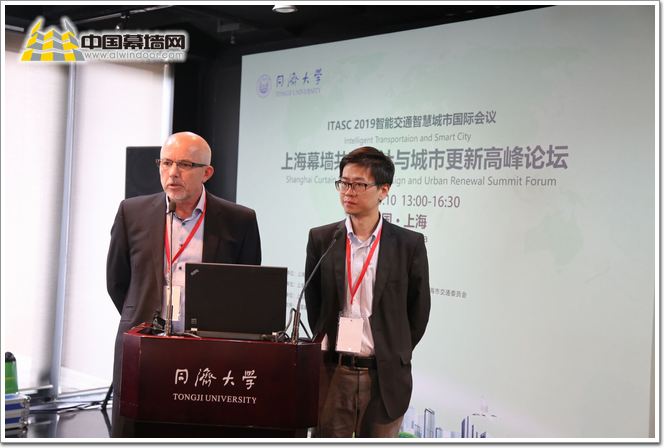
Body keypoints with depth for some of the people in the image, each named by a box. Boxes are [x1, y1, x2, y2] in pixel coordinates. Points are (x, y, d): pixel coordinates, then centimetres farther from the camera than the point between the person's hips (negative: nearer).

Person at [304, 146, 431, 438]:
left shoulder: (409, 244, -3)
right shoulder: (321, 239, 2)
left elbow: (418, 310, 4)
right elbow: (313, 303, 11)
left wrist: (395, 355, 7)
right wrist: (326, 345, 10)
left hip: (385, 375, -1)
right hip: (332, 371, 1)